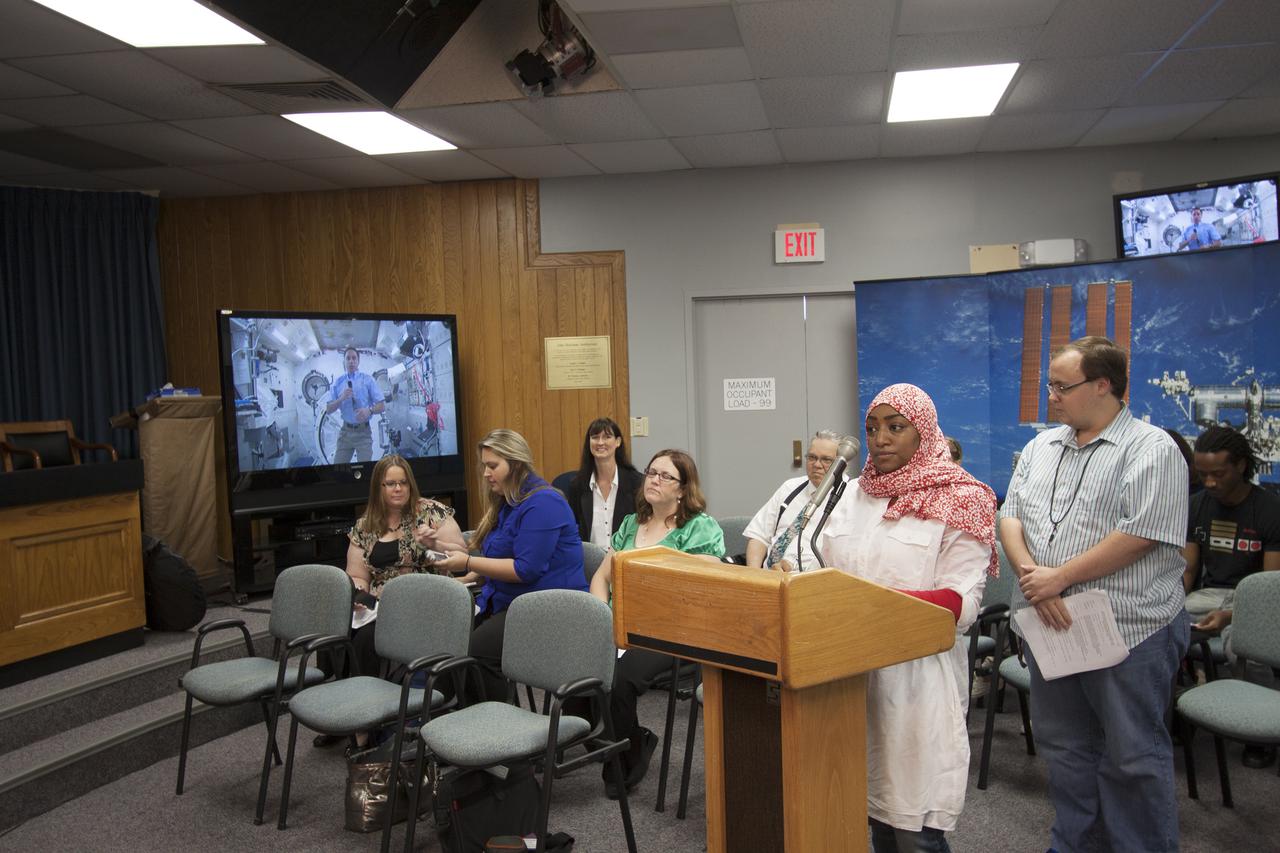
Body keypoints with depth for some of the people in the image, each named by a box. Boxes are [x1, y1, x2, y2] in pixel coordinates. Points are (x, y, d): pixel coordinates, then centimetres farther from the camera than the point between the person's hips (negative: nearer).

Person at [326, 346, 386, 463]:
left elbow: (382, 405, -2)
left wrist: (369, 411, -22)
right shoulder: (338, 382, 7)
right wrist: (341, 398, -13)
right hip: (345, 431, 2)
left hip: (363, 432, -2)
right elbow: (328, 410, 5)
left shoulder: (368, 380, 0)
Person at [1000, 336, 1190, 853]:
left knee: (1133, 757, 6)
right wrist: (1031, 575, -11)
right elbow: (1010, 518, 7)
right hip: (1052, 626, 7)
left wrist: (1058, 577, -17)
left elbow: (1139, 535, -19)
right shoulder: (1040, 448, 10)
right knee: (1064, 748, 17)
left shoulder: (1151, 450, -10)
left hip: (1130, 629, -6)